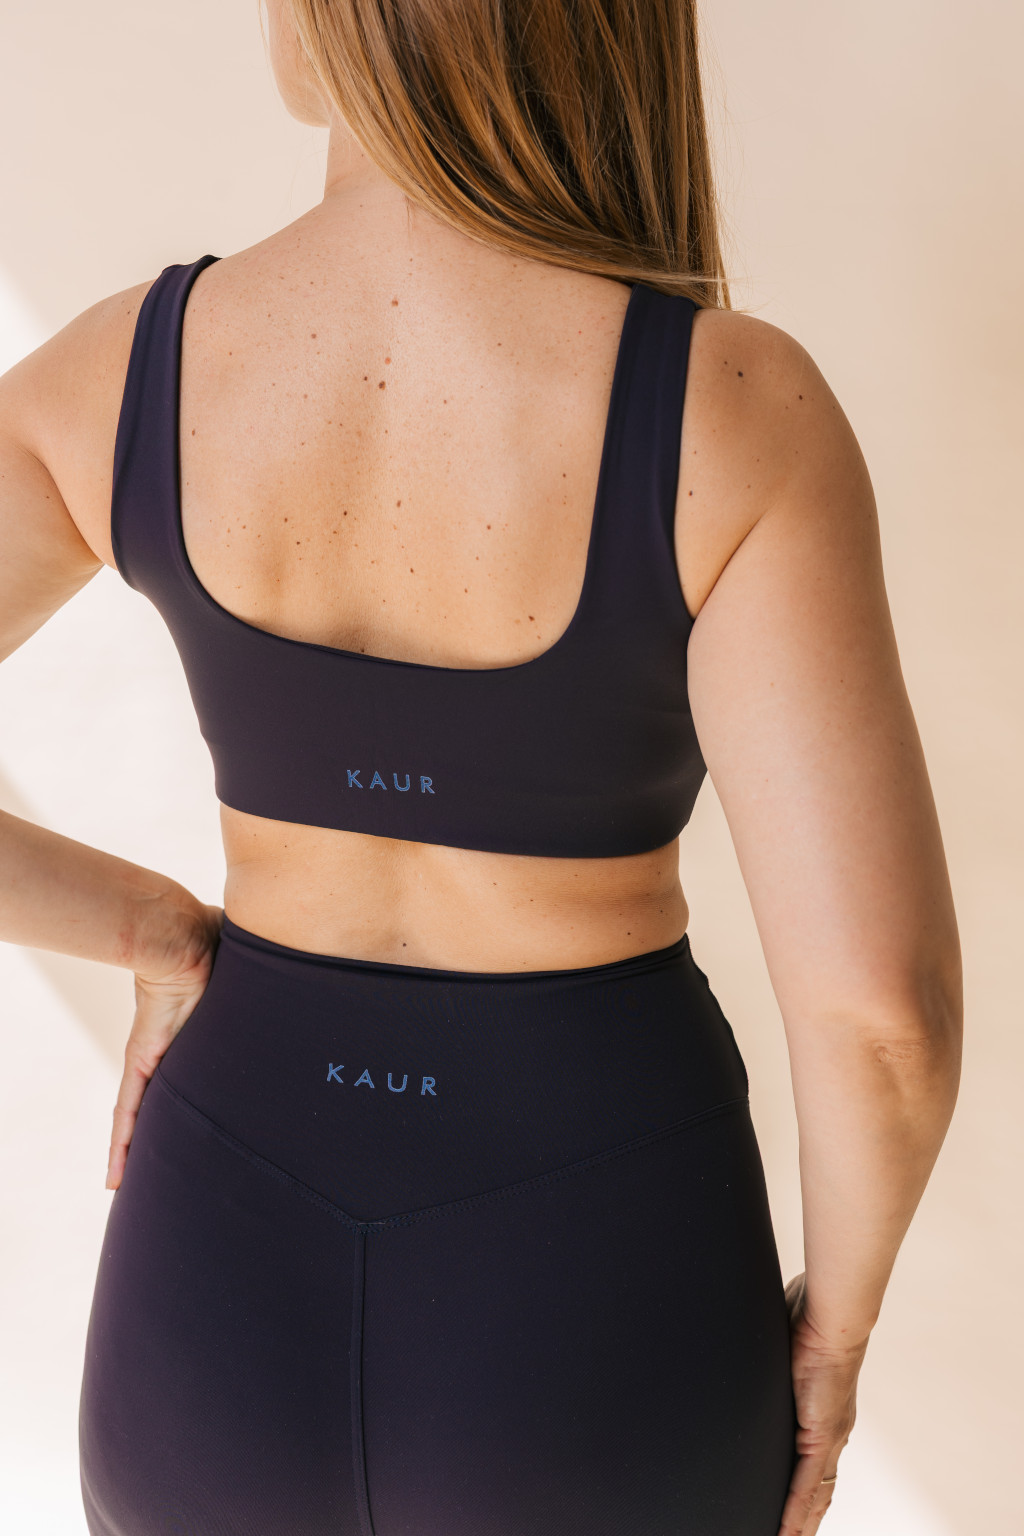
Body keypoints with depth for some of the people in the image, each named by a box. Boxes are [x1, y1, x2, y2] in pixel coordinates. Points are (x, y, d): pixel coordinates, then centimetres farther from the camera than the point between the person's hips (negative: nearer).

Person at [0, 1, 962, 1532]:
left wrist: (161, 937, 2)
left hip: (232, 1272, 3)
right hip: (596, 1313, -2)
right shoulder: (731, 412, -20)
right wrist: (836, 1314, -1)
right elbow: (879, 1003, -22)